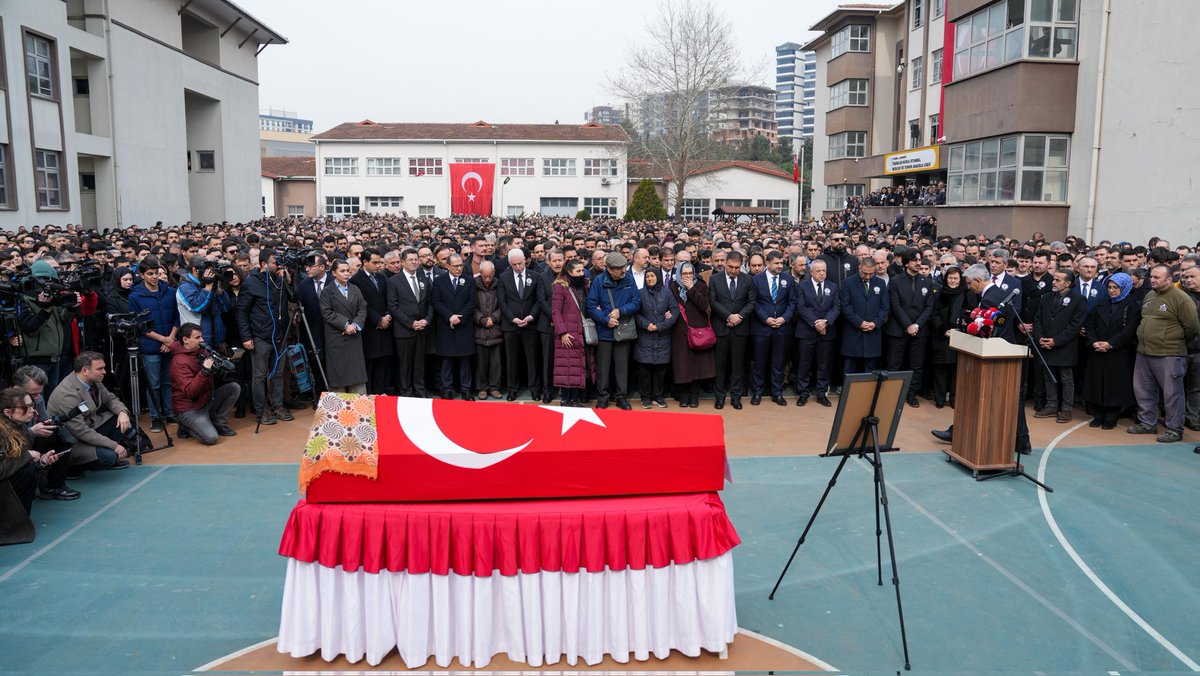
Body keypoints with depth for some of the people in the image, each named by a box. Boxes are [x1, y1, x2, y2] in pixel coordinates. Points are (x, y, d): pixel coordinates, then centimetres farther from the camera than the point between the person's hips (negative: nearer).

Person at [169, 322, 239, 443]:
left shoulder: (199, 351, 3)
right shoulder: (180, 362, -21)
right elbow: (189, 392, -29)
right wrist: (204, 371, -36)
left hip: (206, 400, 8)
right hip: (189, 409, -8)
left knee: (234, 388, -6)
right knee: (211, 438, -24)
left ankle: (219, 424, 3)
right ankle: (186, 427, 7)